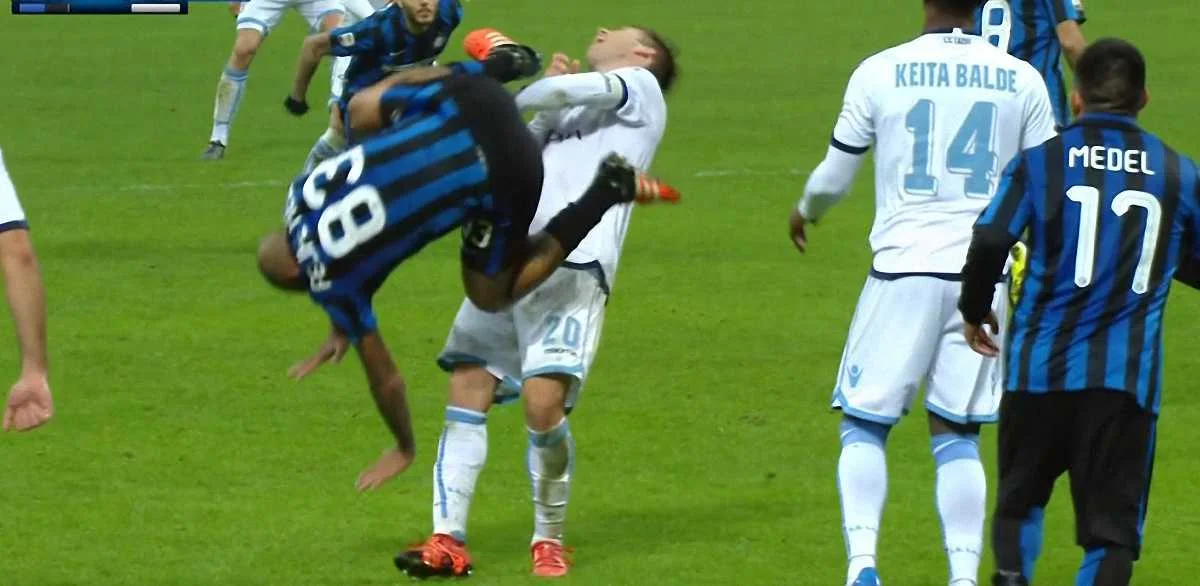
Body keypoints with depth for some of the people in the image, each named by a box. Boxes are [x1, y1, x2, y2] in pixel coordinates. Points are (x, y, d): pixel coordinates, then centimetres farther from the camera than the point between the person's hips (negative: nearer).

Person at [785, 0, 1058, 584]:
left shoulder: (880, 72, -4)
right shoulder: (1022, 80, 1)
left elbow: (834, 178, 6)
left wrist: (804, 211, 28)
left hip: (902, 272, -2)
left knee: (864, 425, 9)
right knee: (957, 434, 12)